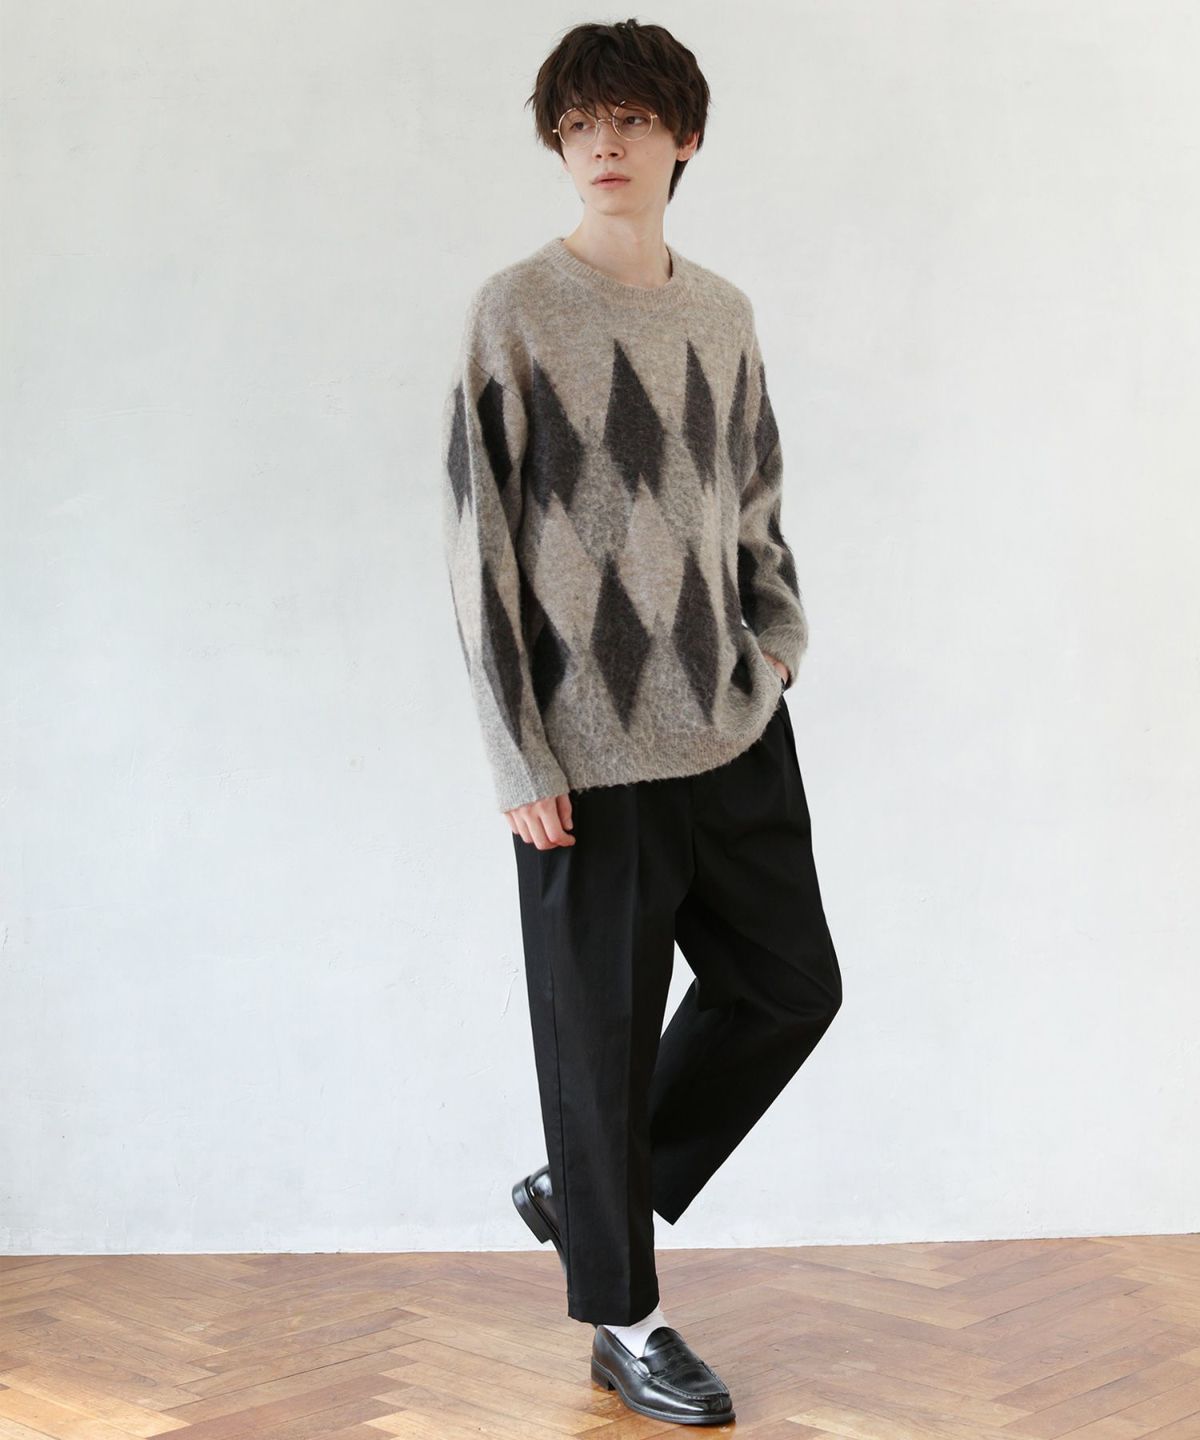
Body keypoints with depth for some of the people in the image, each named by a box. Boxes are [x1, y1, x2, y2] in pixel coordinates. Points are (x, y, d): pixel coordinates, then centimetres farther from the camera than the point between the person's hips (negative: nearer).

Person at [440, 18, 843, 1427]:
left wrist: (778, 638, 4)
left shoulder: (723, 314, 9)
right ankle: (621, 1319, 22)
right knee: (604, 1030, 4)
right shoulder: (515, 312, -7)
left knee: (790, 987, 11)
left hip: (735, 729, 6)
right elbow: (478, 544, -9)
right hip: (592, 748, -6)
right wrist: (518, 760, -12)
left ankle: (582, 1191, 29)